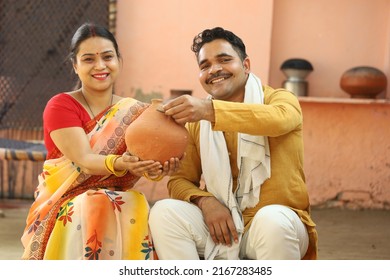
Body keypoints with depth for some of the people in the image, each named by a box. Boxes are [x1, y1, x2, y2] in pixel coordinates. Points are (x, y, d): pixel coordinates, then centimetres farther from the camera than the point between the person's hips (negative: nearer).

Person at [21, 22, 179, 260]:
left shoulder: (134, 113, 7)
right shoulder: (61, 106, -3)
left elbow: (145, 158, -10)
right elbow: (83, 160, -18)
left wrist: (158, 168, -35)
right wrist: (118, 164, -40)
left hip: (119, 201, 3)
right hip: (65, 204, -2)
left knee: (137, 211, -32)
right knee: (95, 209, -36)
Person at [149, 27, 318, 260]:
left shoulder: (281, 100, 0)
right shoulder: (197, 123, 12)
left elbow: (279, 118, -26)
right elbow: (179, 180, 9)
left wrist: (210, 110, -39)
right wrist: (205, 201, -15)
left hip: (280, 224, -3)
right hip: (222, 227, 4)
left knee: (273, 220, -37)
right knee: (164, 212, -20)